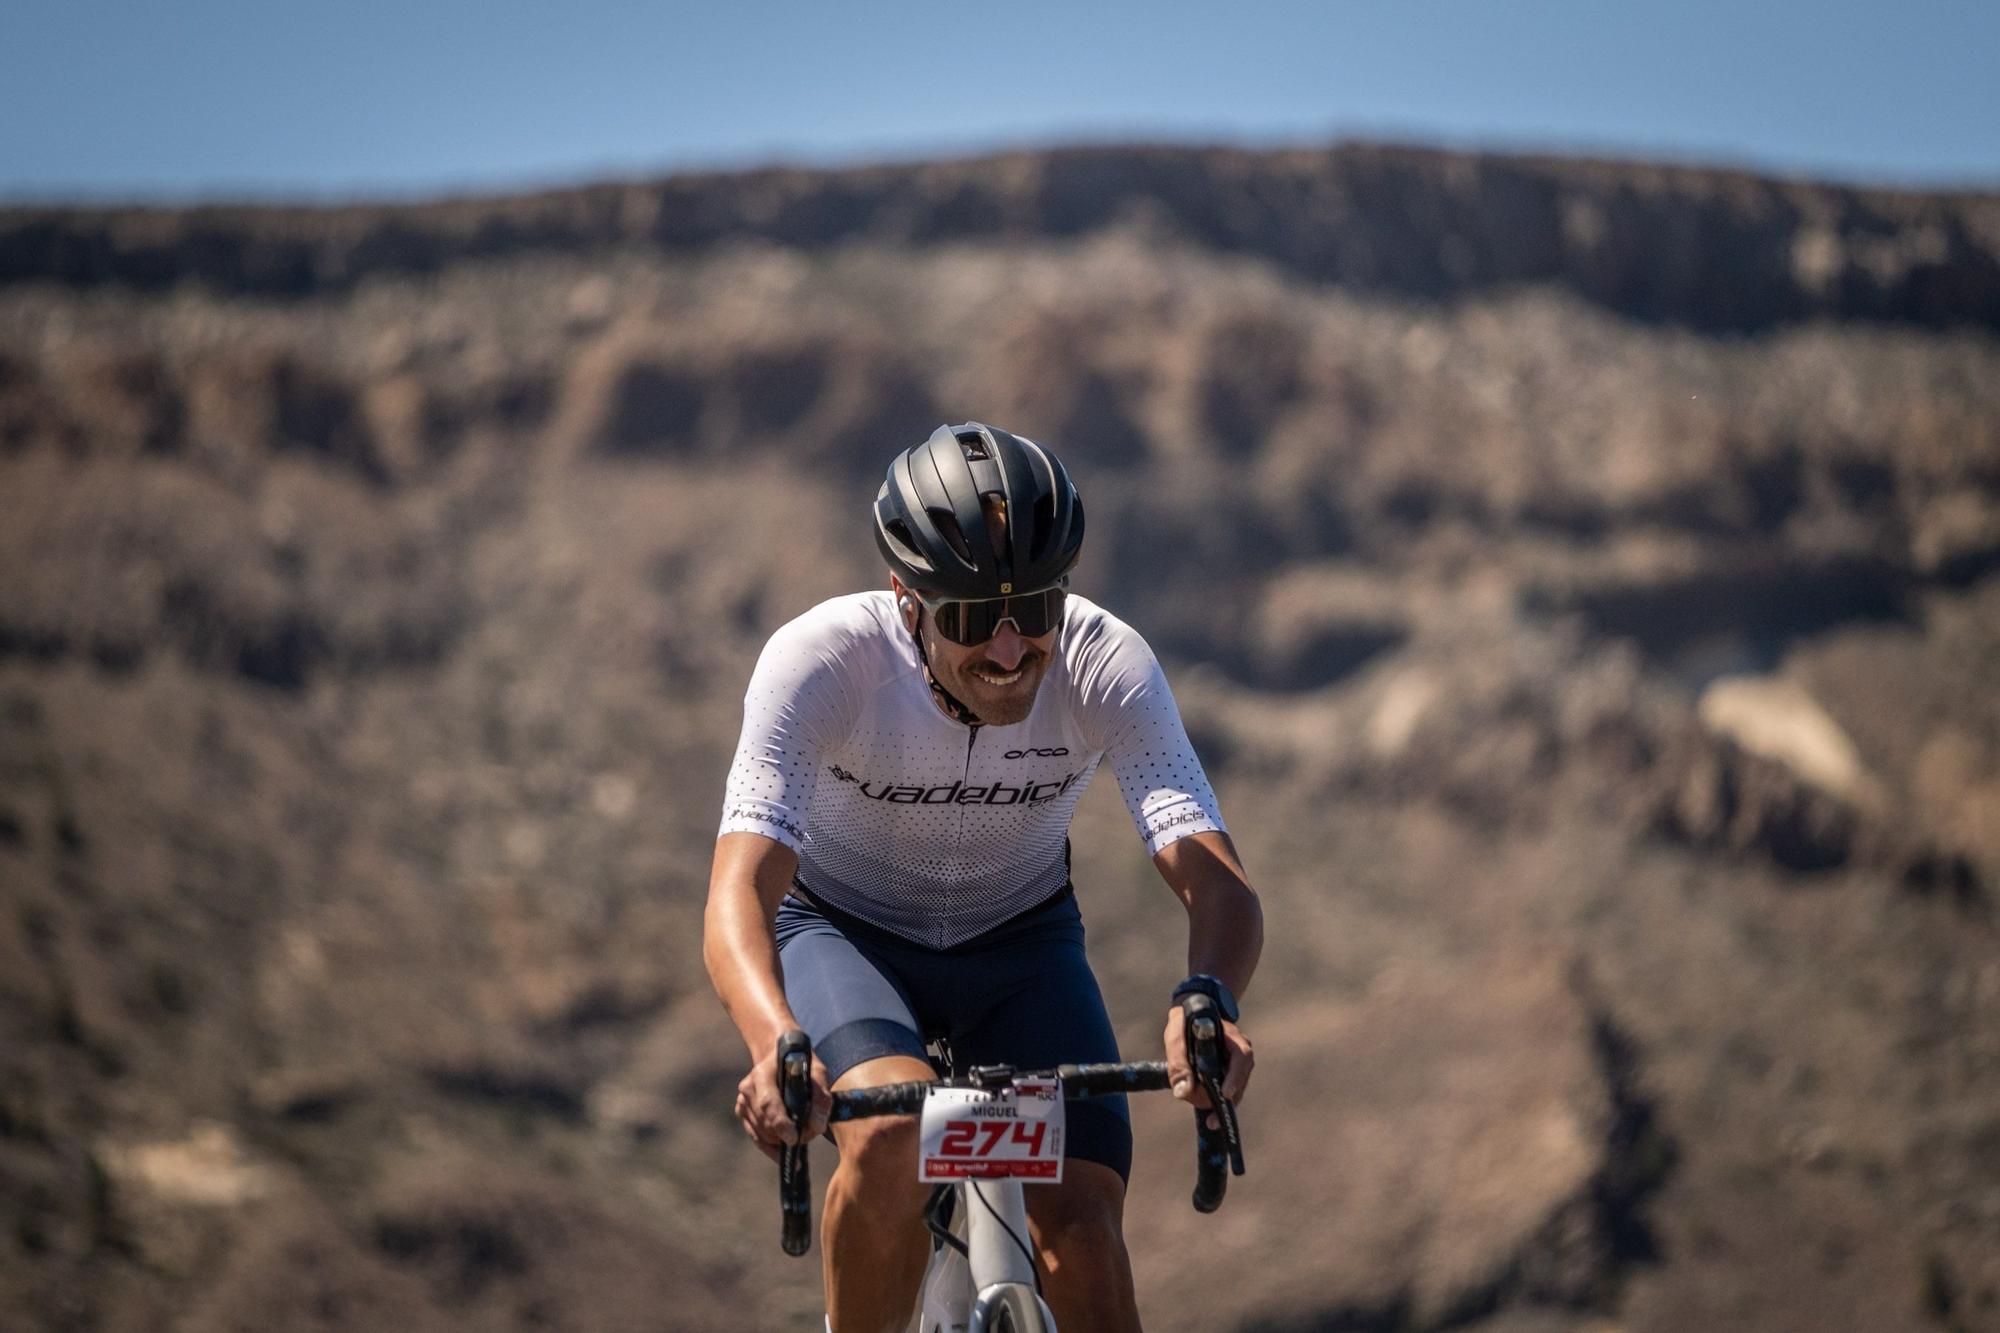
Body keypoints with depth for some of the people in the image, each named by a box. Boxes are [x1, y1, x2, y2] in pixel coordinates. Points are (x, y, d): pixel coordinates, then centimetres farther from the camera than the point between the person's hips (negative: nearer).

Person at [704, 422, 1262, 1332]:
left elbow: (1218, 883, -35)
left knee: (1082, 1225, -17)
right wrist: (776, 1044, -62)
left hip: (1018, 940, 2)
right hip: (841, 927, -2)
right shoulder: (821, 660, -32)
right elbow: (738, 892, -42)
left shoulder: (1107, 666, -27)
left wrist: (1208, 1000, -58)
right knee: (895, 1136, -32)